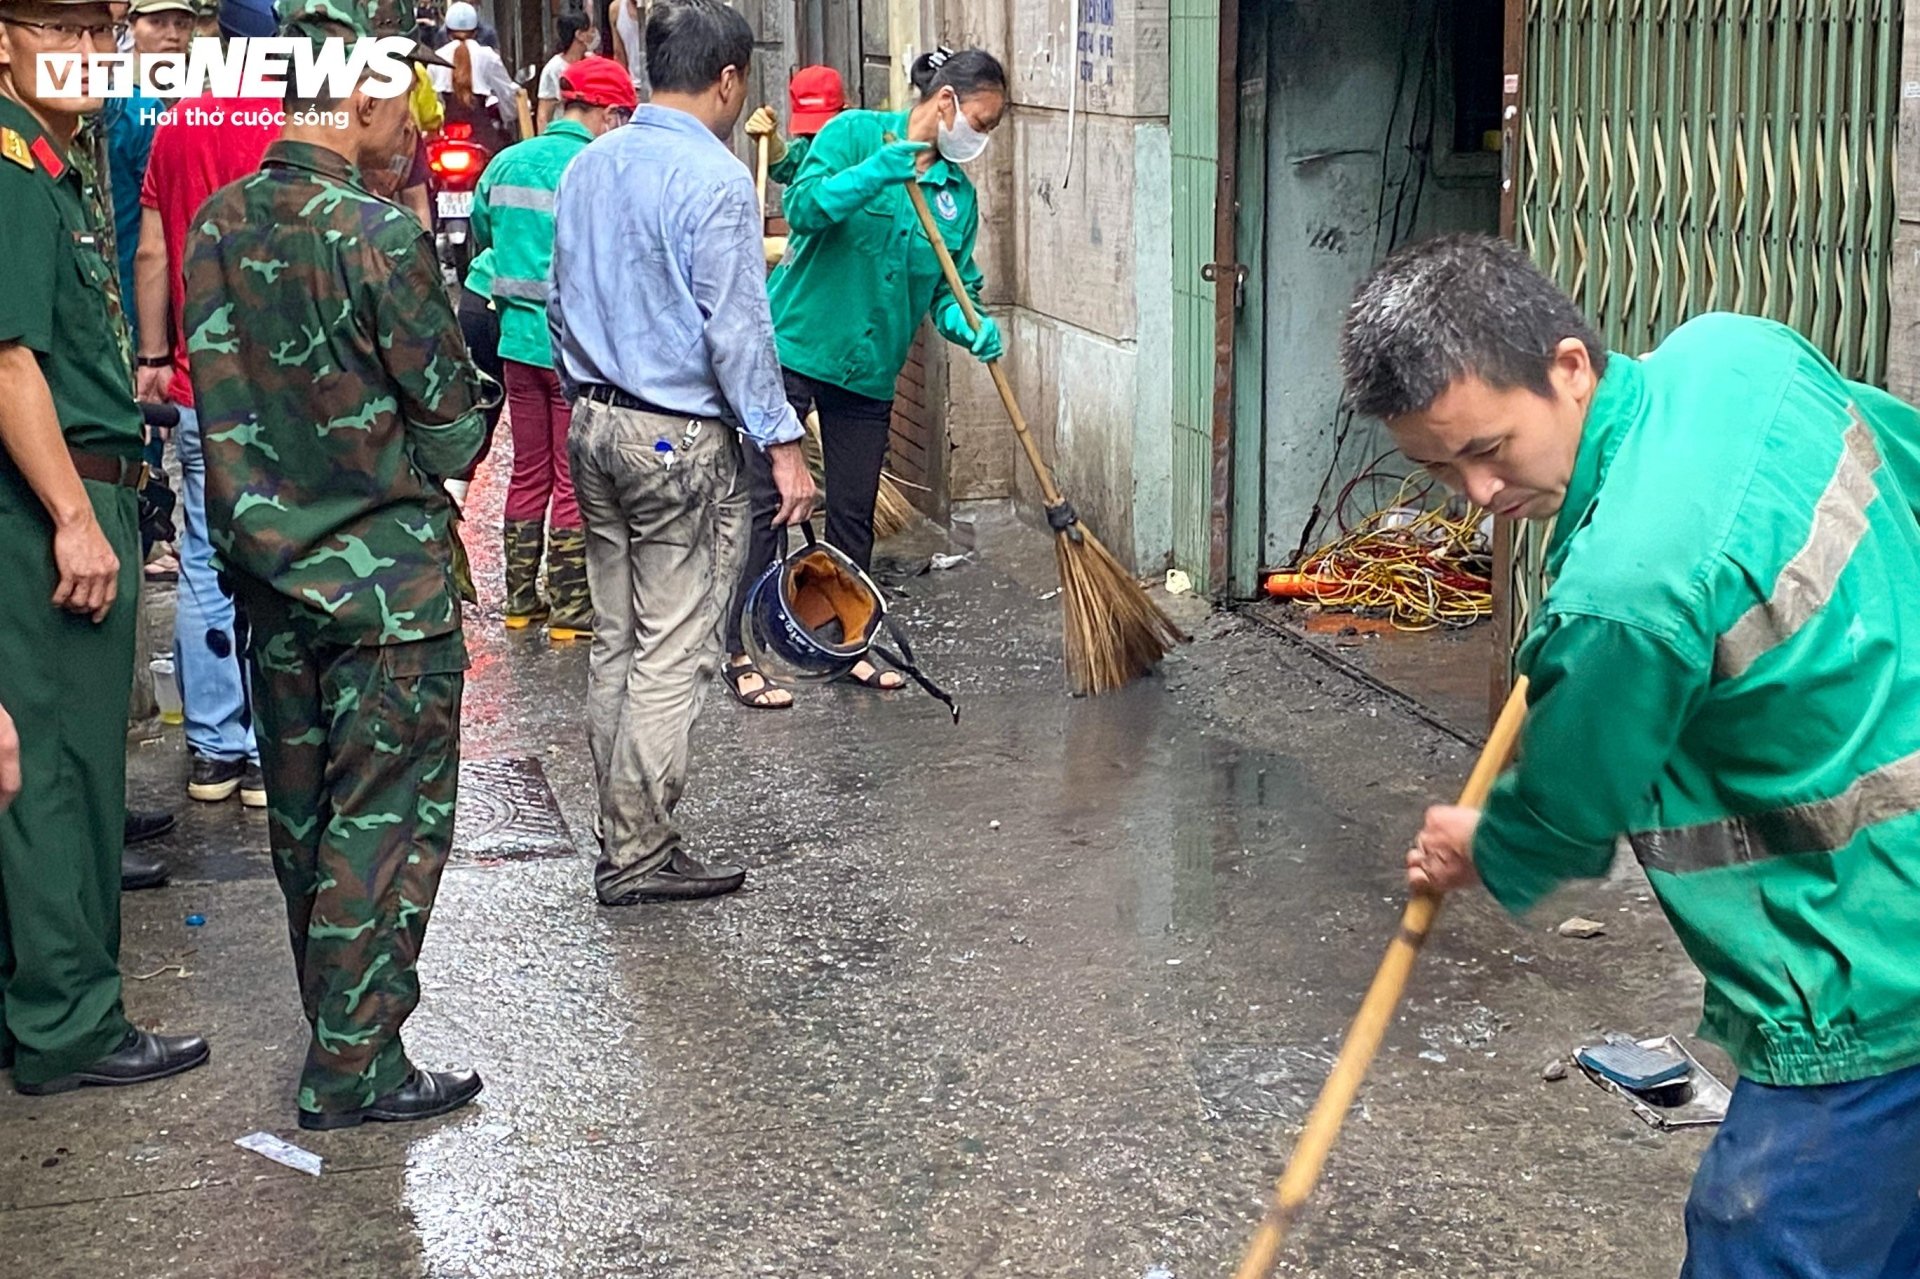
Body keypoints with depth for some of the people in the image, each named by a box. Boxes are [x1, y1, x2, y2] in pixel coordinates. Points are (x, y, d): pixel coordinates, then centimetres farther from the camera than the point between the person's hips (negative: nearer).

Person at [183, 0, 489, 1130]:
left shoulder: (219, 224, 1)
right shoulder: (381, 237, -19)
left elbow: (219, 396, 9)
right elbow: (454, 424, -12)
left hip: (268, 569, 7)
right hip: (384, 574, -7)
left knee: (303, 812, 18)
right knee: (386, 821, 2)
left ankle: (334, 1010, 33)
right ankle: (354, 1069, 7)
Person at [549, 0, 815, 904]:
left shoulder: (587, 167, 9)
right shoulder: (714, 179, -15)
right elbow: (737, 330, -17)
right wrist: (782, 443, -11)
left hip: (594, 425, 8)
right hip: (682, 440, -8)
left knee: (615, 642, 13)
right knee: (673, 654, -1)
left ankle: (620, 836, 19)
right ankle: (638, 856, 2)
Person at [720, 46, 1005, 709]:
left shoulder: (959, 192, 8)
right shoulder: (855, 133, -9)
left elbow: (954, 287, 8)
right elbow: (804, 208, -20)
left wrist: (970, 325, -13)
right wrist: (873, 175, -34)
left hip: (870, 369, 6)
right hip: (795, 346, -6)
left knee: (854, 514, 12)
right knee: (763, 502, -4)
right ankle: (741, 654, 3)